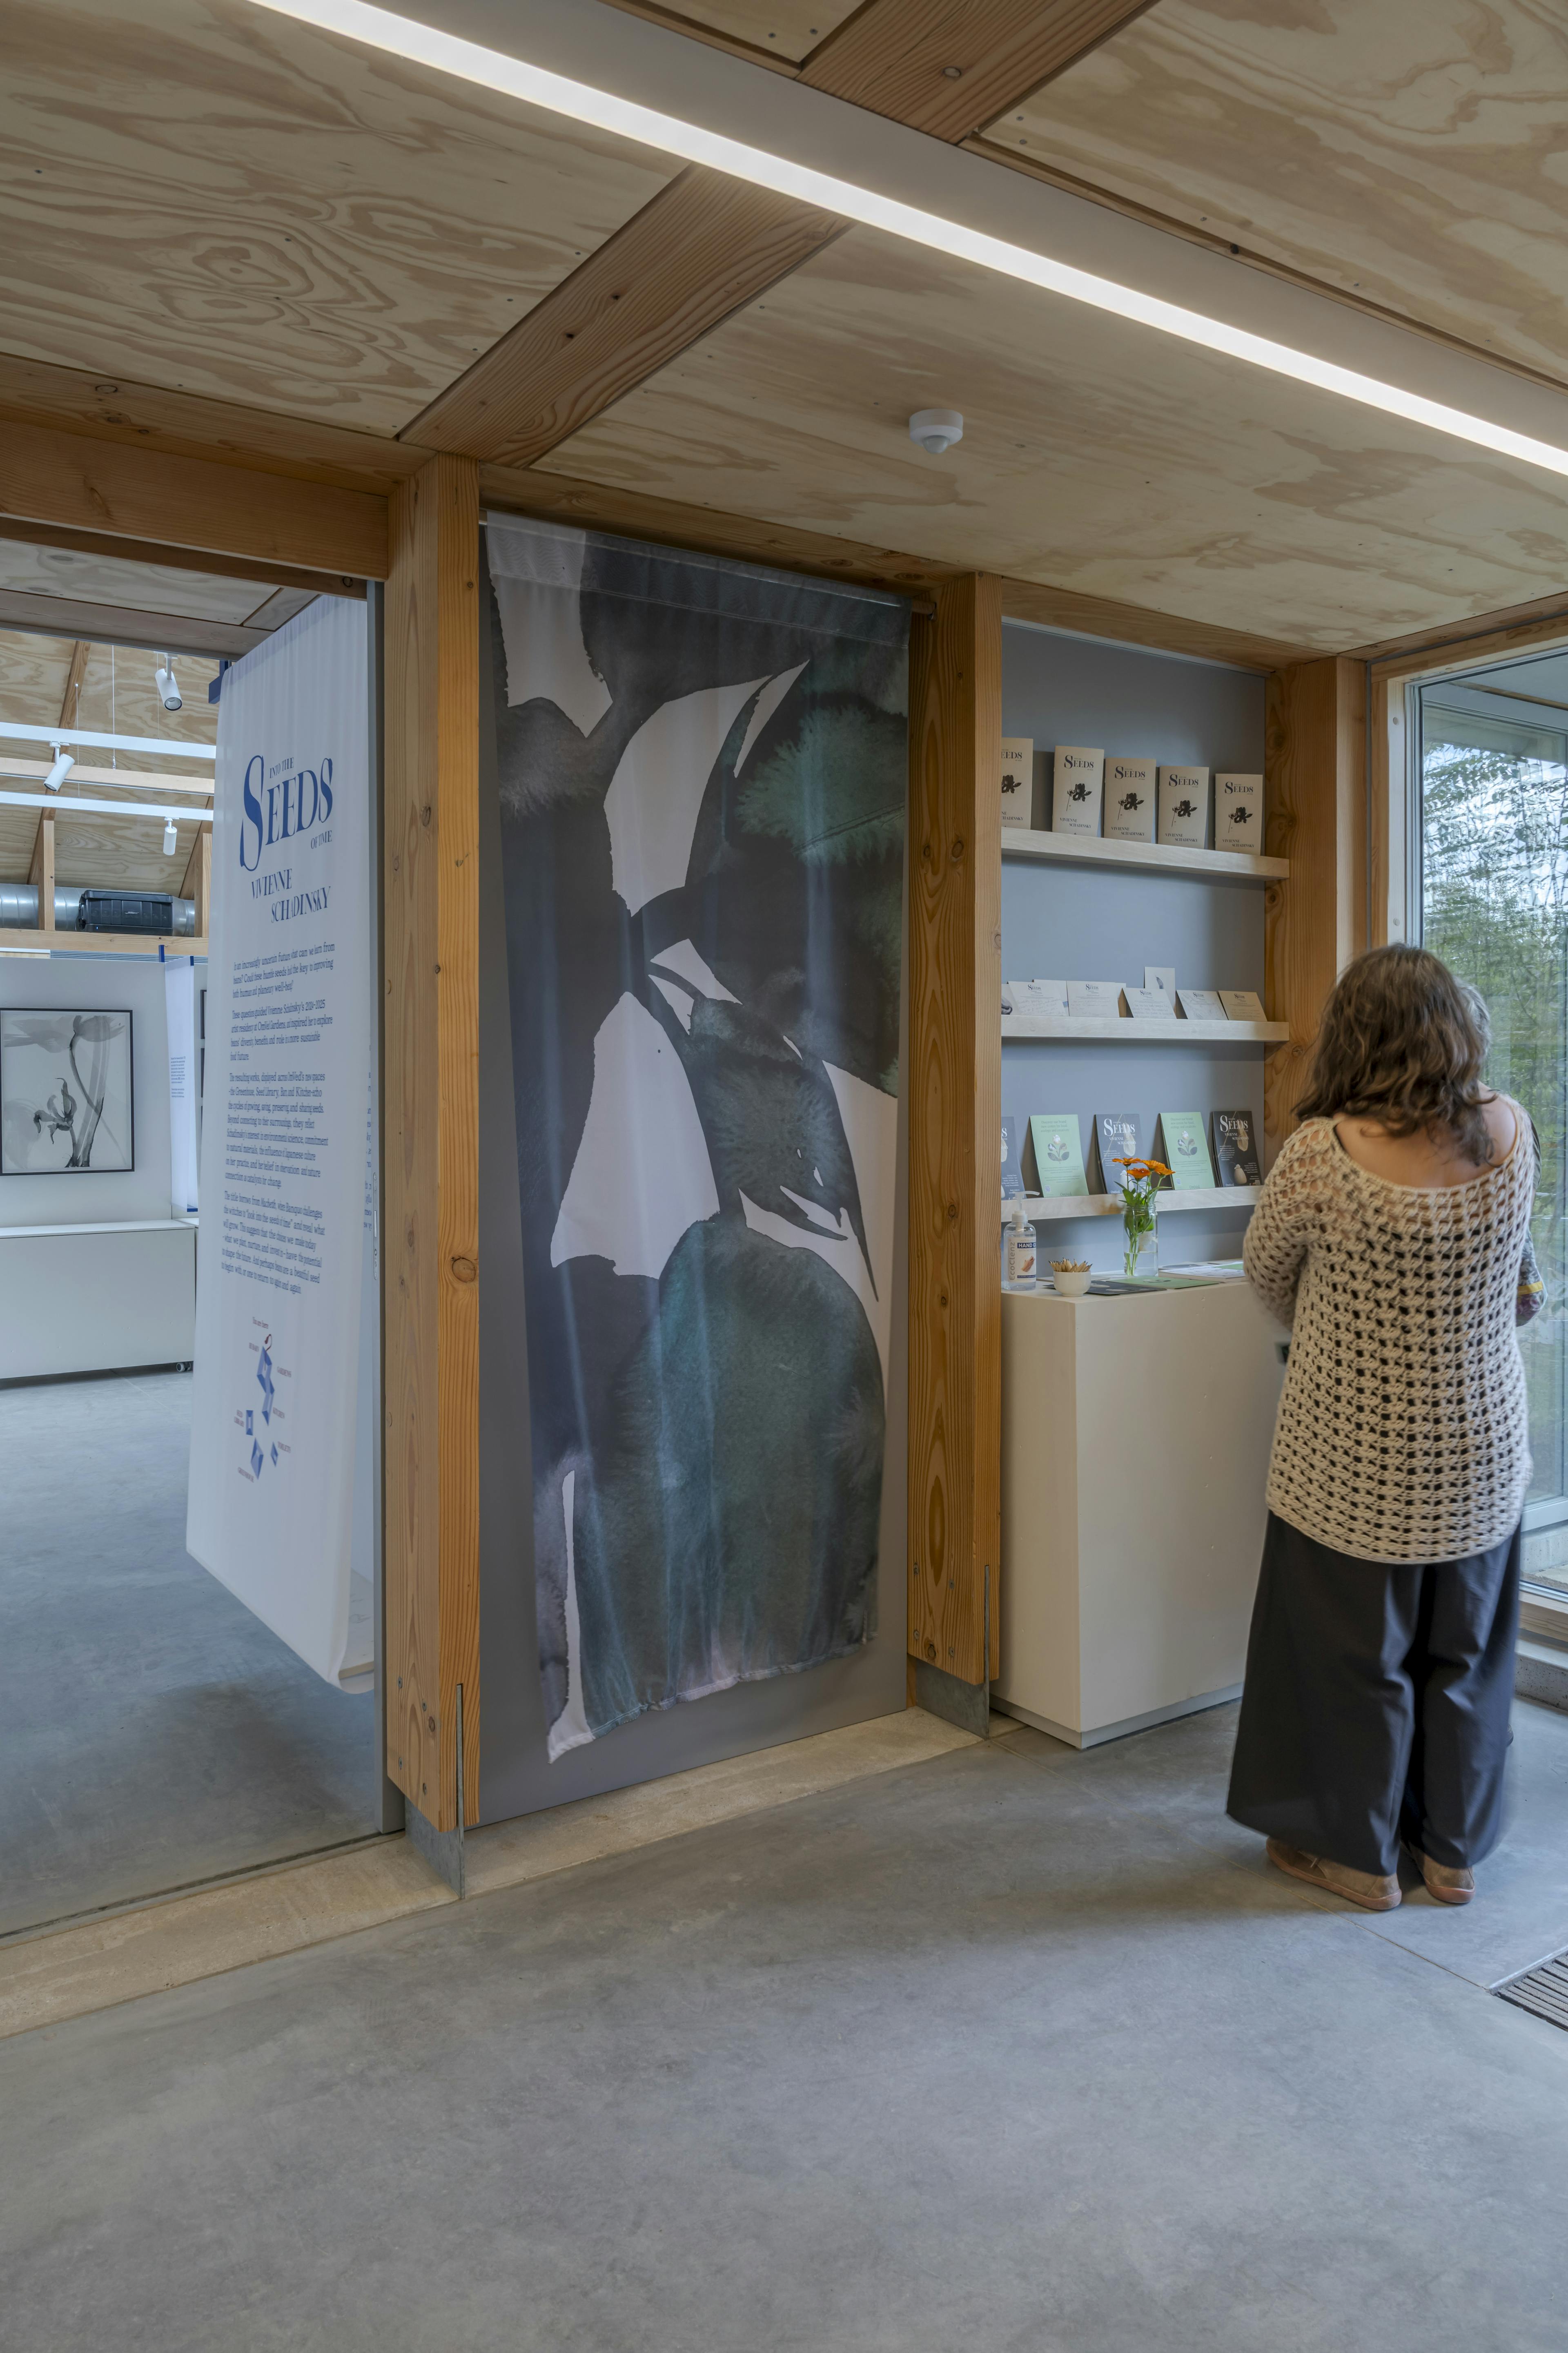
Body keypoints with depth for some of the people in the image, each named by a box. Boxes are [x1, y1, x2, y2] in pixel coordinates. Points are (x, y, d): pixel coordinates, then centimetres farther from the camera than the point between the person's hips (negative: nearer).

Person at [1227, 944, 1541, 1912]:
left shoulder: (1323, 1154, -22)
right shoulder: (1511, 1132, -9)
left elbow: (1268, 1277, -3)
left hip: (1354, 1463, -4)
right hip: (1481, 1455, 4)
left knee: (1354, 1655, 13)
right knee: (1465, 1652, 20)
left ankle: (1358, 1851, 29)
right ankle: (1455, 1849, 35)